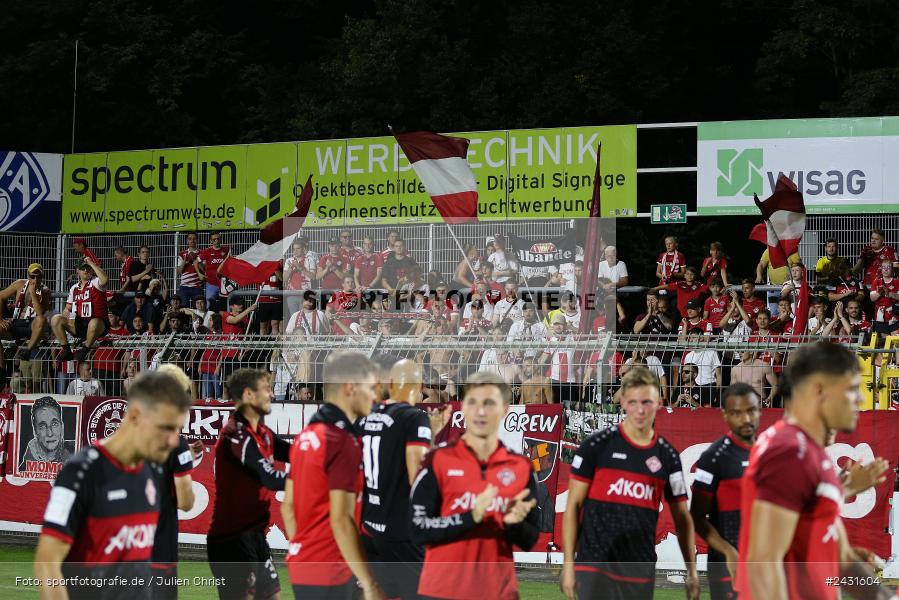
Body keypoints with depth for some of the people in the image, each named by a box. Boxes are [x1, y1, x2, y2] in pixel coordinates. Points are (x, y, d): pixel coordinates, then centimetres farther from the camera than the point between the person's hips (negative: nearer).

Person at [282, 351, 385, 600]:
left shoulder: (306, 436, 11)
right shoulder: (343, 442, -17)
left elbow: (288, 506, 16)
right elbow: (341, 521, -22)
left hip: (301, 565, 9)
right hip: (328, 572, -9)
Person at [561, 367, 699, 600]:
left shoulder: (668, 456, 8)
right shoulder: (597, 445, -2)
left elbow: (682, 517, 13)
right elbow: (573, 505, -1)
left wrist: (692, 571, 5)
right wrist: (568, 564, -7)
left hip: (641, 572, 4)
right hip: (595, 566, -4)